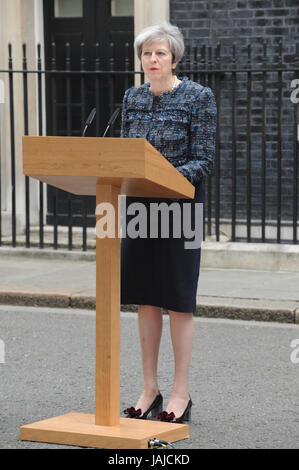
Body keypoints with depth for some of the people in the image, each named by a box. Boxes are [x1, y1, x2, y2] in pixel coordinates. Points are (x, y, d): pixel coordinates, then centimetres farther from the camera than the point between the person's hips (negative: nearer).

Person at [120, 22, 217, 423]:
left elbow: (203, 160, -10)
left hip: (179, 205, -5)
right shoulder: (133, 98, 9)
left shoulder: (199, 97, -7)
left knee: (178, 300, -2)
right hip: (139, 205, 5)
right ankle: (150, 389, 17)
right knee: (145, 299, 8)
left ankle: (181, 393, 7)